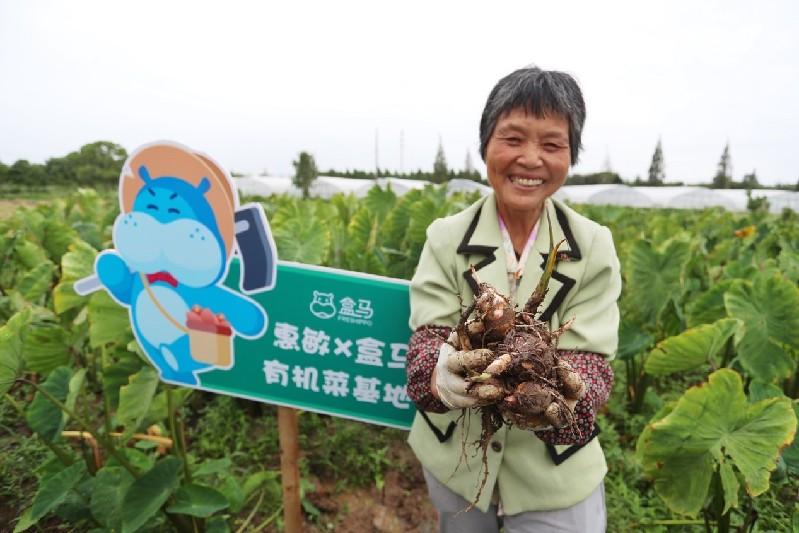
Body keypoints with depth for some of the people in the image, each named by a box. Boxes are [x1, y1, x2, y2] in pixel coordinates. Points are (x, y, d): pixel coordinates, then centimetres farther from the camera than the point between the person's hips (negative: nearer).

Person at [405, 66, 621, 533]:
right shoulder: (445, 239, -12)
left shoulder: (594, 247, -11)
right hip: (454, 459, 1)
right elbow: (428, 337, -17)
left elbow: (591, 361, -16)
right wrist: (442, 376, -40)